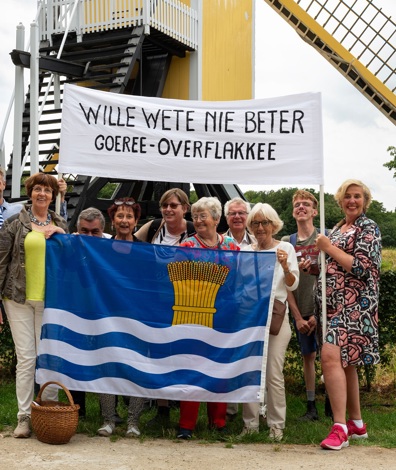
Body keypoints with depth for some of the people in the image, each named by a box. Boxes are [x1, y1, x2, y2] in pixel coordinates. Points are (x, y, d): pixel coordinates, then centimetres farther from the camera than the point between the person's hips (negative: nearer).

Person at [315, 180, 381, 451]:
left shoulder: (368, 228, -7)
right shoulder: (339, 228, 18)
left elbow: (361, 268, -17)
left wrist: (328, 248, -14)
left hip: (355, 303, -9)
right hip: (337, 302, 9)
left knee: (331, 356, -21)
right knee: (345, 360, 12)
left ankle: (340, 428, -21)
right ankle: (357, 423, 22)